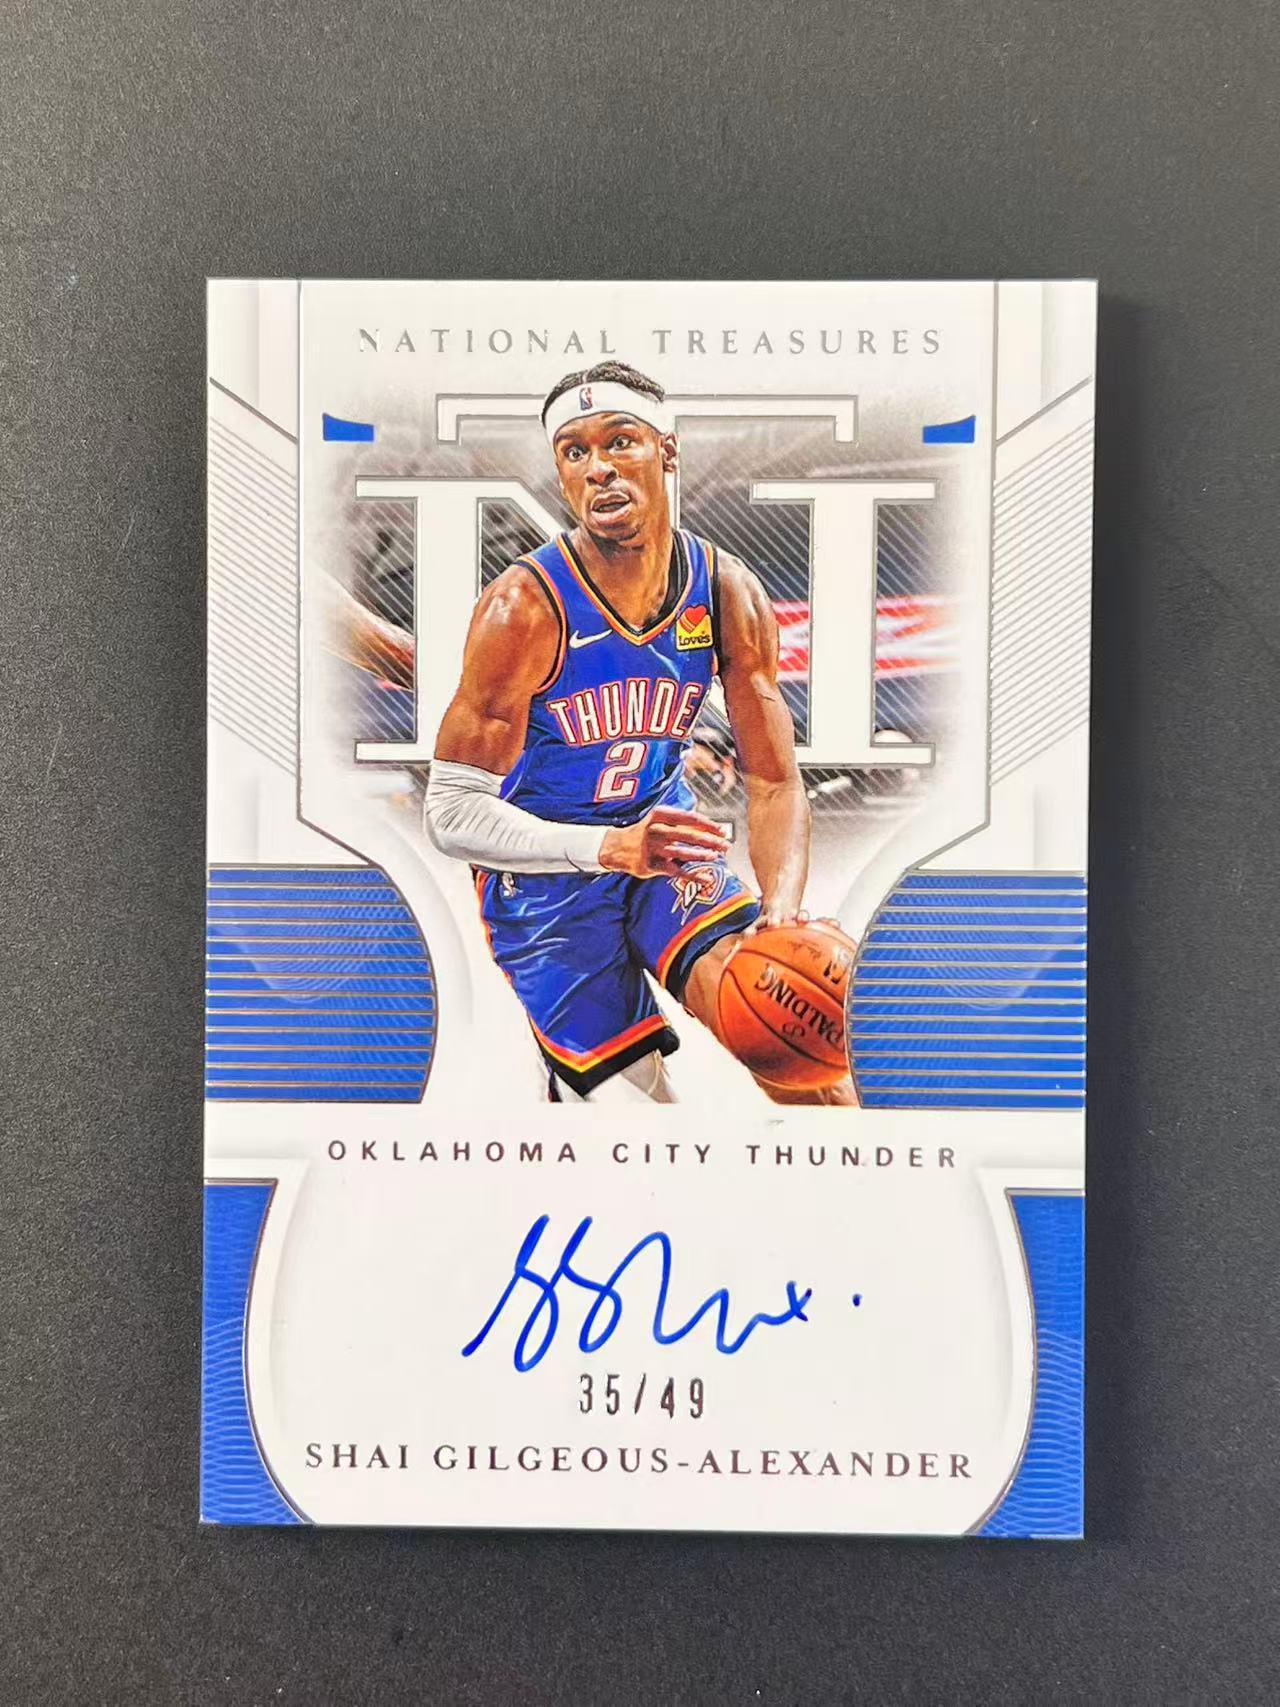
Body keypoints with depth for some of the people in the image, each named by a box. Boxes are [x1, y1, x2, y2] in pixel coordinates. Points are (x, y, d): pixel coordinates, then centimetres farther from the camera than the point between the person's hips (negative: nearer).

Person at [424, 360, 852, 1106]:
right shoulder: (523, 608, -22)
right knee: (632, 1093, -6)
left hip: (664, 842, 3)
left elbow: (774, 780, -6)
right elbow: (453, 813, -21)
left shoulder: (730, 594, -9)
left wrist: (783, 904, -25)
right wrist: (613, 848, -34)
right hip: (546, 872, -3)